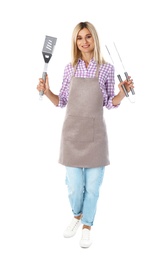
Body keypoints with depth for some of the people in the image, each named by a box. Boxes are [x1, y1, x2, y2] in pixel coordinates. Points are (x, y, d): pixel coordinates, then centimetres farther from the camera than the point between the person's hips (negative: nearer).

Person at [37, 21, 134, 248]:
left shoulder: (107, 68, 1)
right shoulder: (70, 68, 4)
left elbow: (110, 104, 6)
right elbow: (62, 102, 9)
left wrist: (123, 92, -11)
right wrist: (47, 92, -7)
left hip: (95, 133, -1)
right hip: (72, 132, 1)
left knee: (93, 185, 5)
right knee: (74, 184, 5)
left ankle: (87, 226, 29)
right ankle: (77, 216, 37)